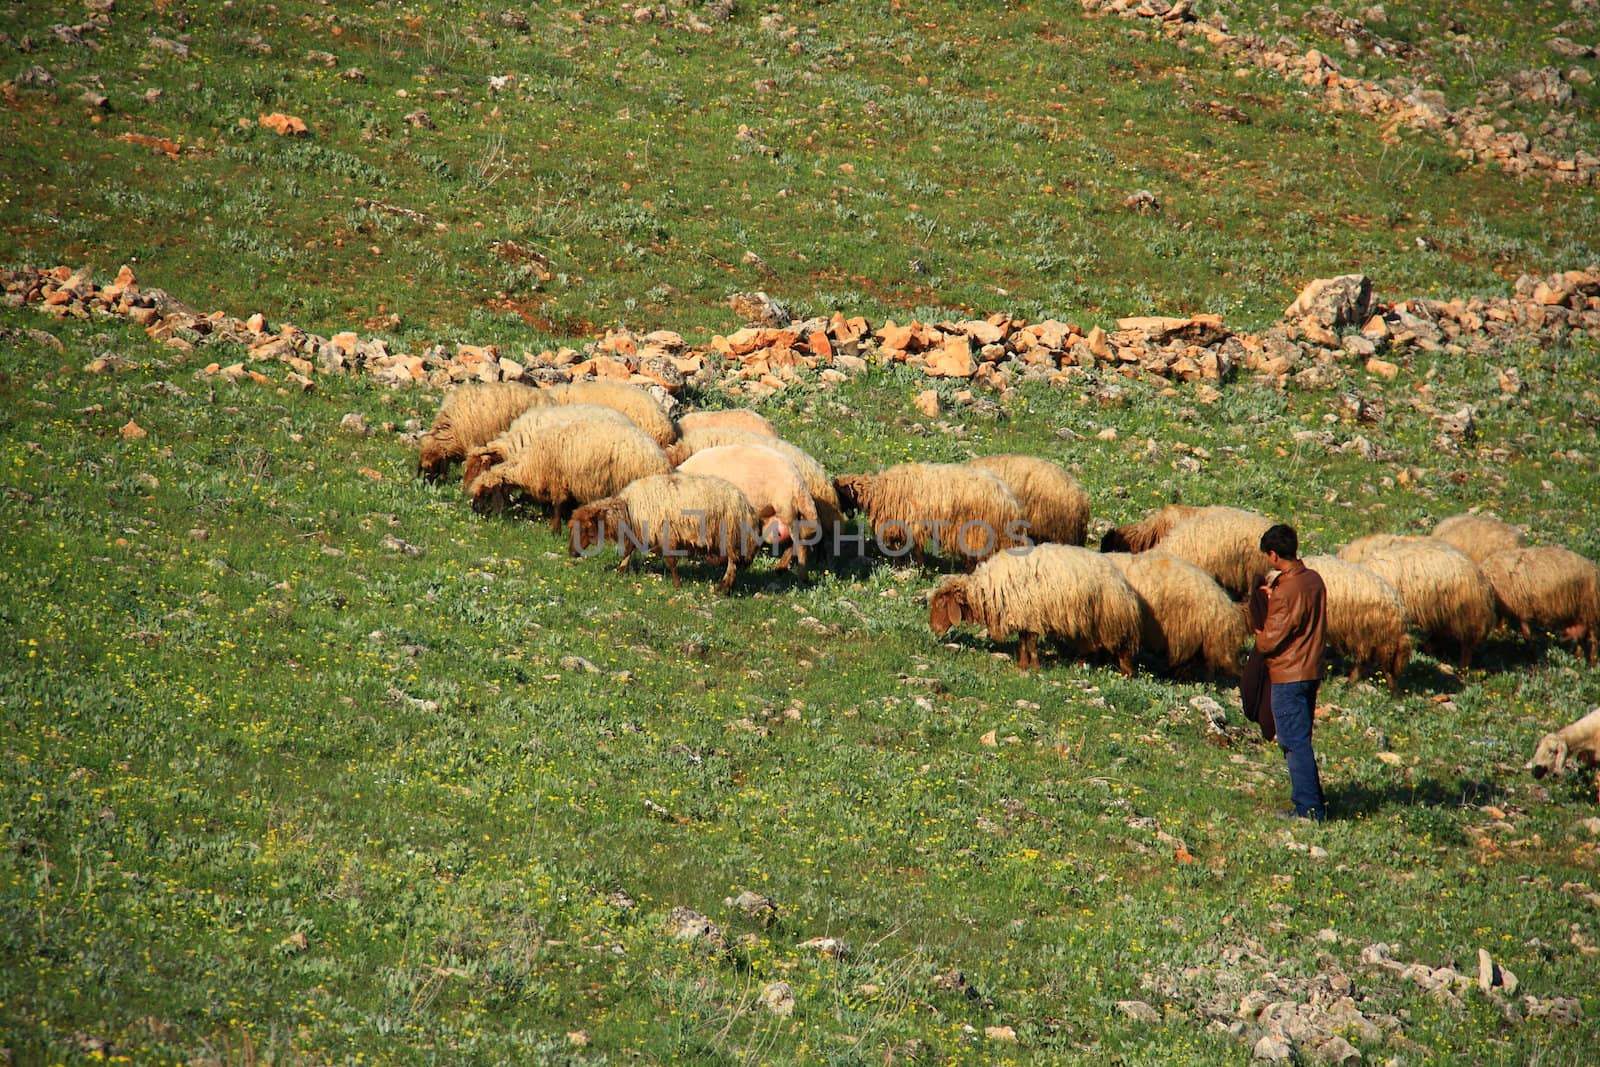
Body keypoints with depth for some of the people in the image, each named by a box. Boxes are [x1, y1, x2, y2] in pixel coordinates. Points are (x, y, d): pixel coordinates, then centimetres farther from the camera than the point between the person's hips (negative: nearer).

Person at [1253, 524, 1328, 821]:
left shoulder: (1286, 592, -21)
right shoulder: (1314, 579, 5)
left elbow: (1270, 641, -18)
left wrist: (1257, 636, 3)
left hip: (1288, 676, -9)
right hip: (1311, 671, 9)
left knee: (1295, 743, -4)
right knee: (1300, 741, 18)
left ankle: (1308, 809, -3)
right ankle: (1314, 804, 21)